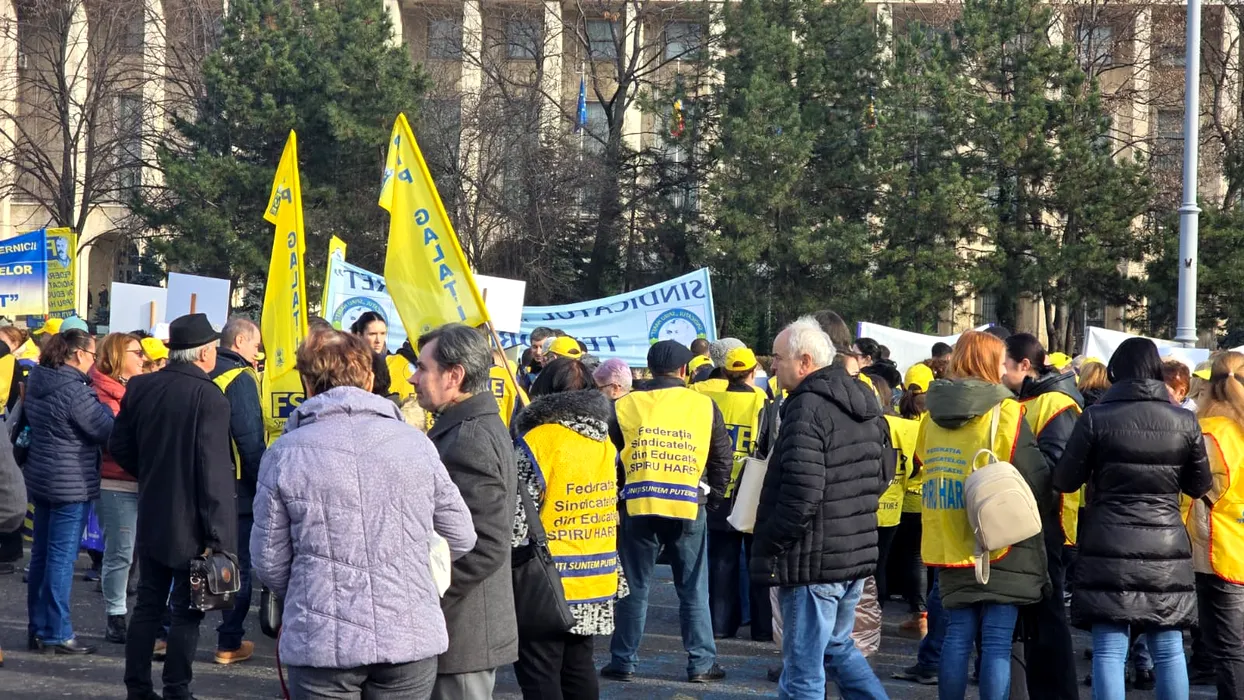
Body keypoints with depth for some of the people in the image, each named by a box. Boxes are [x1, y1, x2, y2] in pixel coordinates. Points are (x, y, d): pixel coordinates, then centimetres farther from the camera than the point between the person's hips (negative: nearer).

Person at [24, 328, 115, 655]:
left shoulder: (37, 382, 6)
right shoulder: (75, 390, -20)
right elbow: (108, 431, -17)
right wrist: (101, 406, 1)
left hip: (41, 479, 9)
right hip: (71, 484, -9)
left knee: (41, 554, 14)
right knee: (62, 557, -4)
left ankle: (38, 628, 21)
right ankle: (57, 634, 0)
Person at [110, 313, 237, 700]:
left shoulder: (140, 387, 0)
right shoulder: (209, 397, -19)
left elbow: (119, 447, 8)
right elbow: (213, 471, -20)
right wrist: (216, 534, -17)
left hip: (151, 517, 6)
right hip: (191, 523, -6)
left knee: (148, 603, 14)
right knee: (186, 610, 4)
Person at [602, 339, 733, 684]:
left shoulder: (625, 405, 4)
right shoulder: (704, 405, 3)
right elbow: (723, 459, 6)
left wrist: (616, 495, 17)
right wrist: (714, 498, 17)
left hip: (638, 504, 1)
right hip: (689, 506, -1)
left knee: (634, 587, 9)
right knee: (693, 590, 7)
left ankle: (624, 661, 12)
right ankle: (701, 663, 9)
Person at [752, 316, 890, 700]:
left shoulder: (808, 409, -19)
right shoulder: (863, 403, 10)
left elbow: (800, 496, -25)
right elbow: (883, 474, 20)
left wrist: (767, 545, -13)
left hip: (812, 561, -9)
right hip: (856, 552, 9)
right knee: (838, 647, 25)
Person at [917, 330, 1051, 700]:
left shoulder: (935, 415, 6)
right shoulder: (1004, 412, -10)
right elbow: (1035, 476, -9)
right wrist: (1047, 505, 9)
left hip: (951, 544, 5)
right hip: (1002, 546, -5)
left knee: (958, 636, 12)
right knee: (997, 642, -2)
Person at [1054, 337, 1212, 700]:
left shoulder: (1095, 418, -6)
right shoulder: (1184, 421, 0)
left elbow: (1064, 481, 0)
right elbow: (1200, 486, 11)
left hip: (1109, 549, -2)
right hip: (1167, 548, 2)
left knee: (1109, 650, -1)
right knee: (1169, 650, 8)